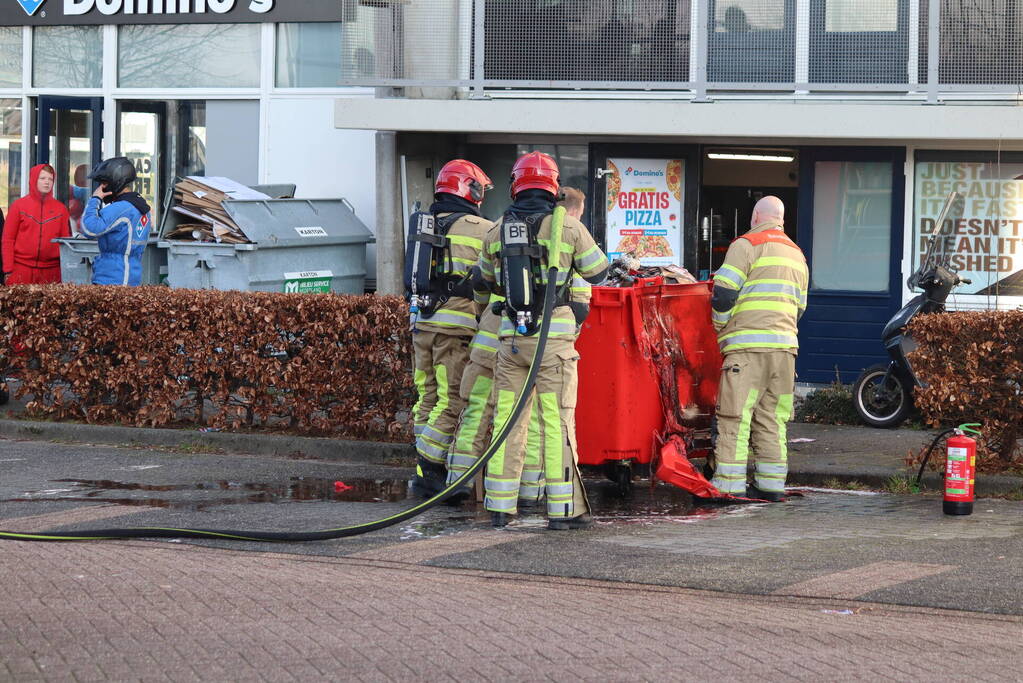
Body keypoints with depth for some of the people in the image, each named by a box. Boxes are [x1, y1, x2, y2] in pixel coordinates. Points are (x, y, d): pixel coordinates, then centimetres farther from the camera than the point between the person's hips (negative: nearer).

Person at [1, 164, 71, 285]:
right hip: (22, 270, -1)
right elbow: (8, 240, 4)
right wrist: (8, 271, -3)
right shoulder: (18, 206, 4)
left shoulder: (60, 209, 9)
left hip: (51, 271, 1)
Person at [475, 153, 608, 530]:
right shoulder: (566, 226, -5)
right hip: (554, 335, -3)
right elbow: (598, 271, 8)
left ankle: (500, 506, 11)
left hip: (512, 336, 3)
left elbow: (484, 282, 23)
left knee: (508, 419, 9)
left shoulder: (497, 231, 7)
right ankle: (563, 509, -1)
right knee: (557, 421, -2)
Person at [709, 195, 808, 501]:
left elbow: (724, 293, -7)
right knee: (772, 418, 11)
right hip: (785, 345, 7)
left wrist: (720, 327, 8)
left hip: (747, 344, -7)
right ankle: (771, 484, 10)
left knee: (734, 418, -7)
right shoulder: (797, 255, 22)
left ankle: (729, 484, -11)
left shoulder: (747, 245, -1)